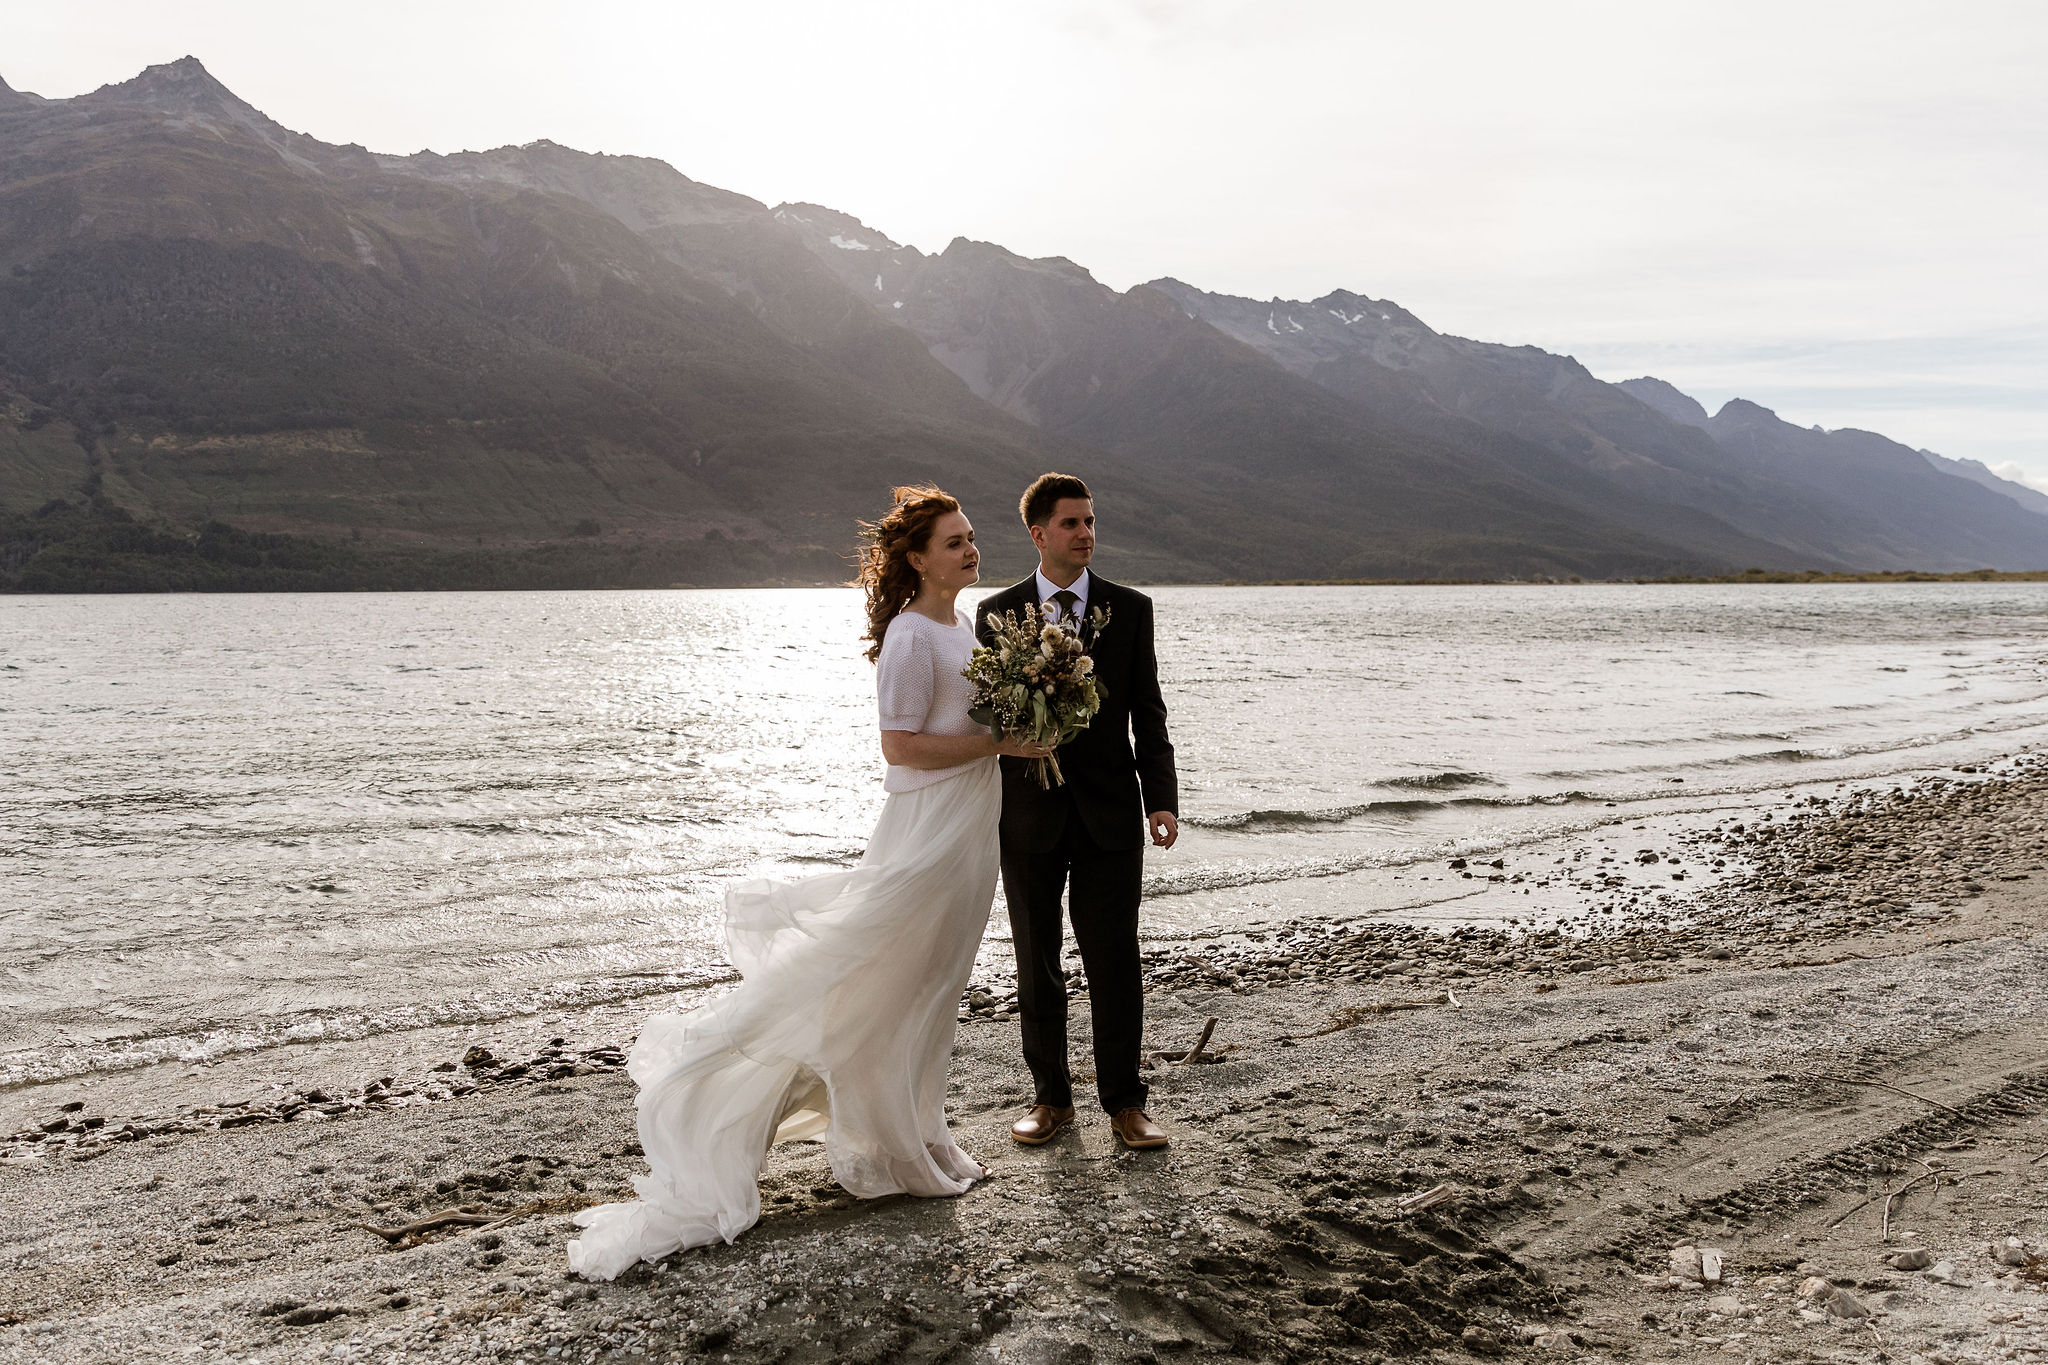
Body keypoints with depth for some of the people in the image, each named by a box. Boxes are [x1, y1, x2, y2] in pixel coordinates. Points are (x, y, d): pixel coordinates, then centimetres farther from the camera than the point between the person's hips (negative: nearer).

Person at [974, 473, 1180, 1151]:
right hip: (1028, 815, 1)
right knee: (1037, 963, 10)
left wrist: (1161, 799, -6)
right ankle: (1050, 1097, 23)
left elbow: (1147, 713, 3)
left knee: (1114, 962, 3)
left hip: (1109, 814, 0)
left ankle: (1124, 1101, 15)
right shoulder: (997, 612, 3)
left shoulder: (1130, 609, 4)